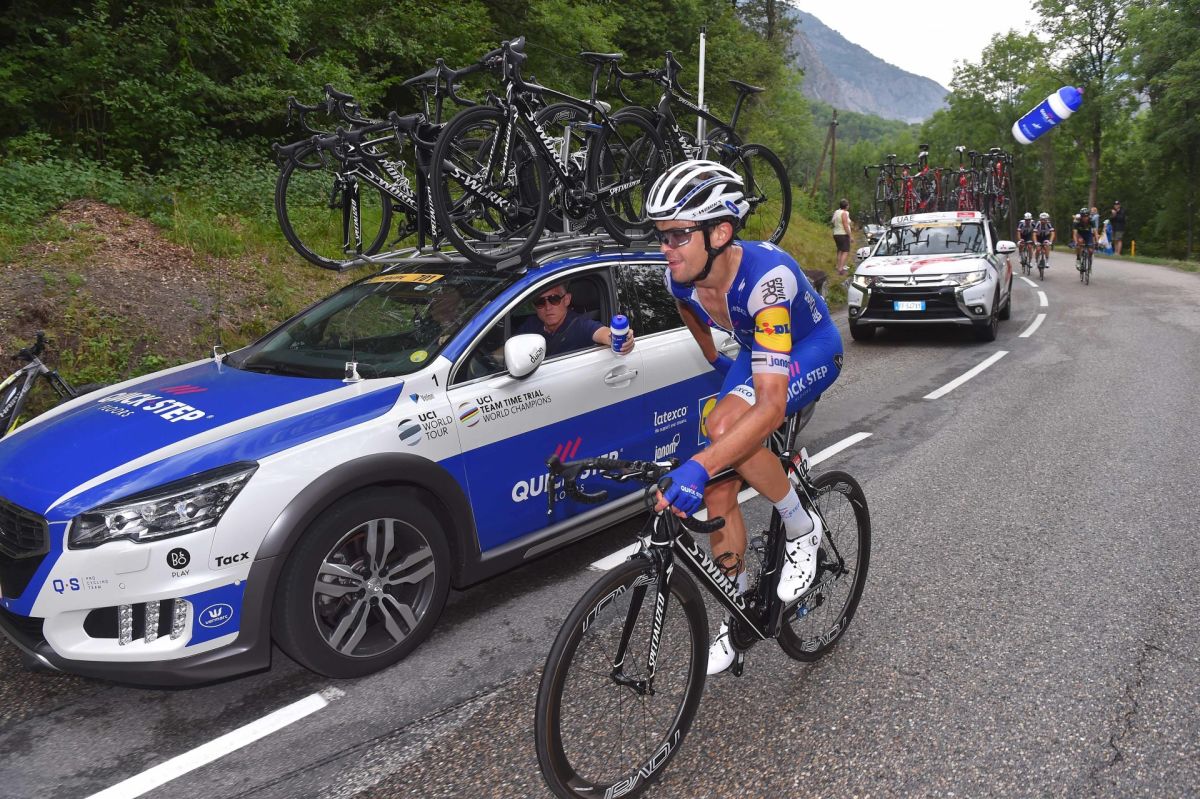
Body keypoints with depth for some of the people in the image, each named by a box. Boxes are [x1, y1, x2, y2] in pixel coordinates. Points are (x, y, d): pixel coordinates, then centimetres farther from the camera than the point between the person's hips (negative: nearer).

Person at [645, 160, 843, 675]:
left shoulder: (765, 276, -40)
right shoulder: (680, 278, -21)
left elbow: (772, 404, -47)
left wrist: (698, 466, -56)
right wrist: (714, 360, 18)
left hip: (812, 350, -6)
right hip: (757, 353, 6)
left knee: (724, 424, -34)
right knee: (718, 489, -4)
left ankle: (802, 529, -7)